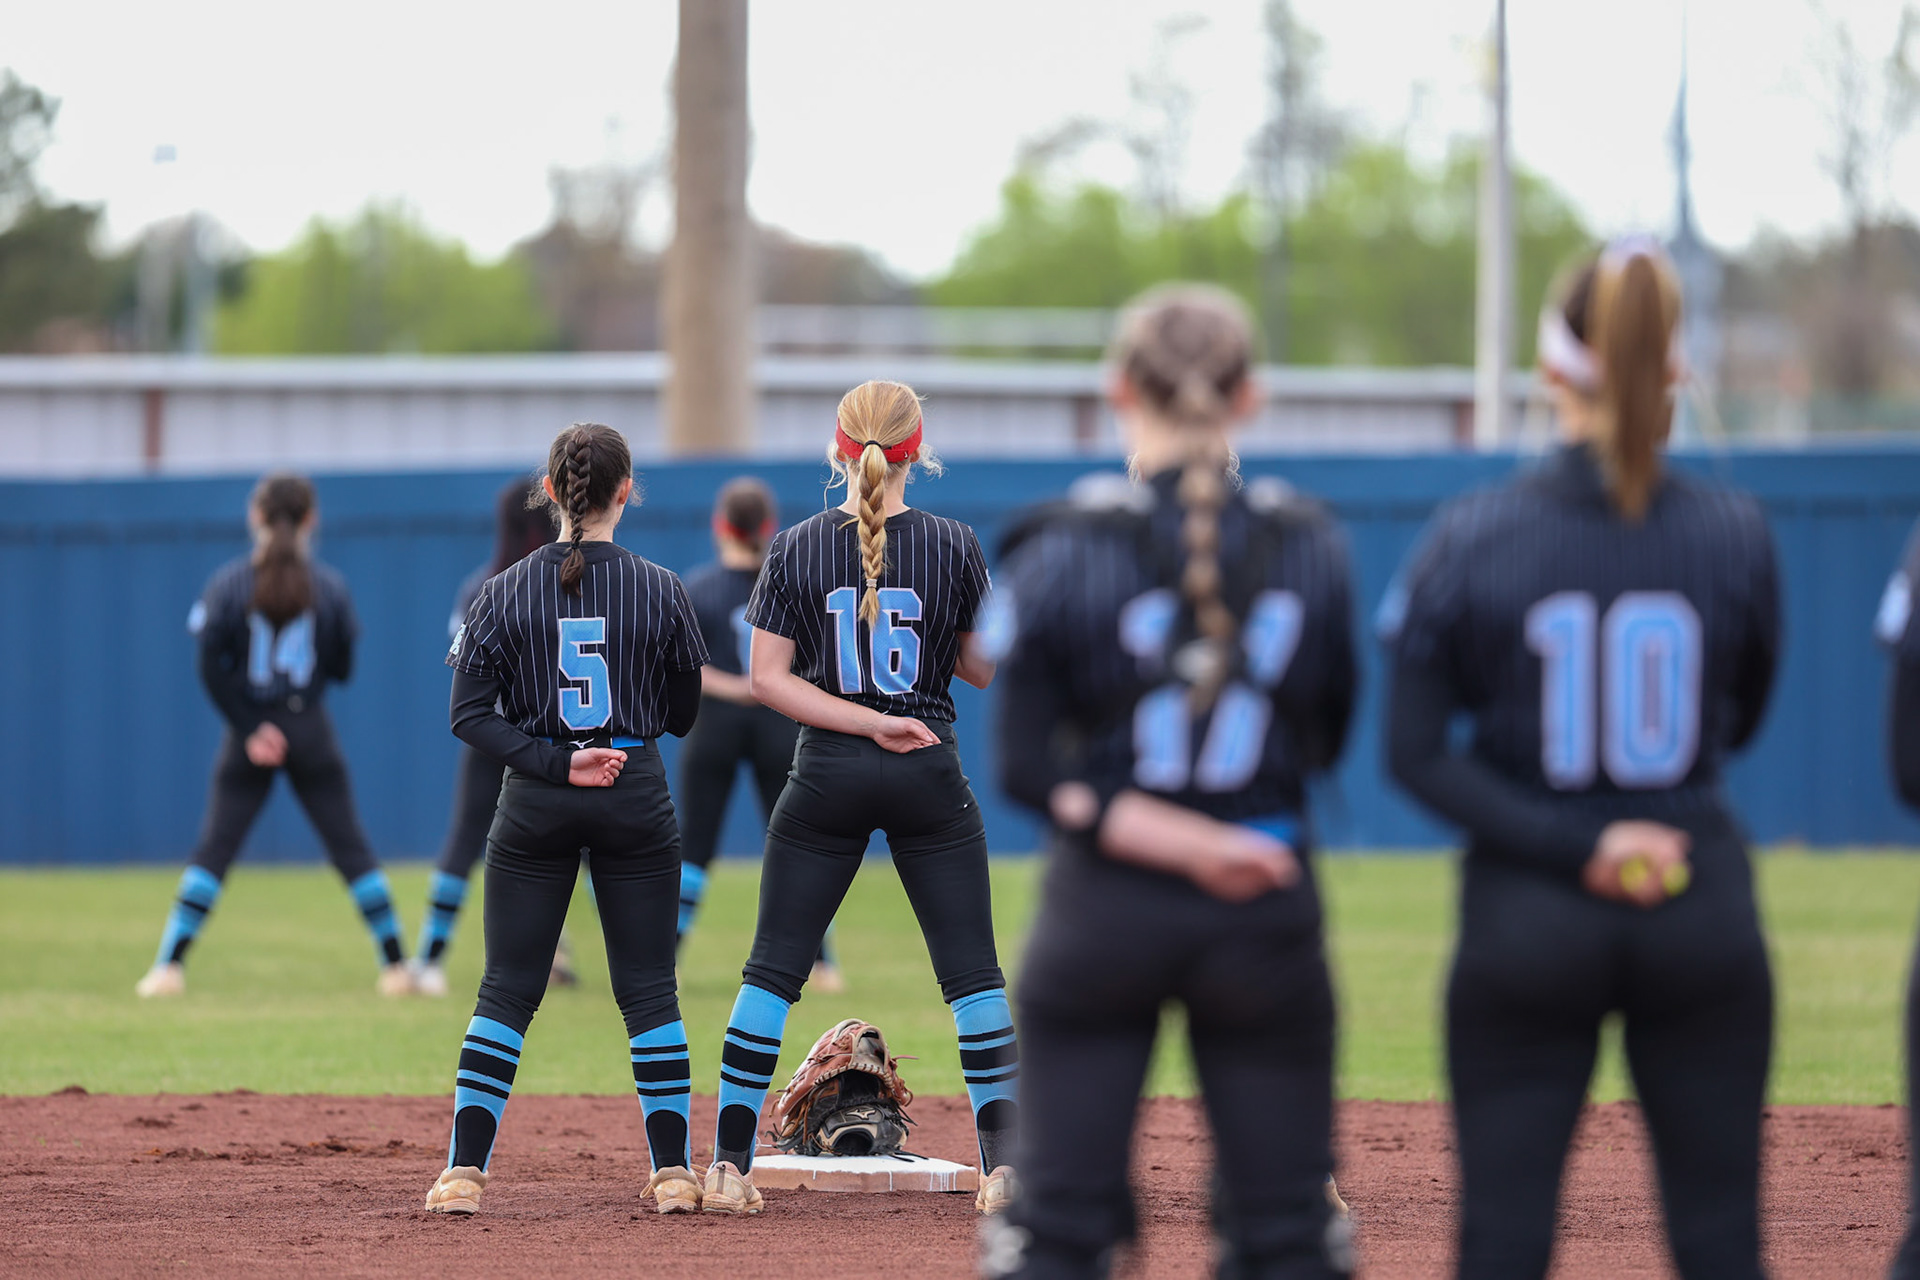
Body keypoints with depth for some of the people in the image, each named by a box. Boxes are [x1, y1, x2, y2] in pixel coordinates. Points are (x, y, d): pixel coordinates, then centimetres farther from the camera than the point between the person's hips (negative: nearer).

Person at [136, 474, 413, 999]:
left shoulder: (229, 582, -4)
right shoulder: (329, 585, -2)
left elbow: (211, 668, -11)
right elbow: (342, 669, 3)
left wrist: (249, 730, -9)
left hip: (249, 729, 0)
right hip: (311, 729, 0)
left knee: (214, 848, 4)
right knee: (351, 847, 6)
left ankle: (170, 965, -4)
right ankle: (396, 965, 5)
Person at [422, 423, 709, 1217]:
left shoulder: (508, 593, -4)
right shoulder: (660, 592, -4)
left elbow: (469, 716, -8)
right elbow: (682, 714, 5)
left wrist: (554, 763, -11)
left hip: (535, 803, 0)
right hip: (636, 796, 0)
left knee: (506, 991, 5)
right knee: (649, 992, 7)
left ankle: (464, 1172, 0)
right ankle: (674, 1174, 6)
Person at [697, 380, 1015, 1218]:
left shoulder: (796, 550, -3)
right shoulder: (954, 546, -5)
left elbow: (767, 678, -6)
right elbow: (984, 669, 2)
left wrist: (870, 721, -10)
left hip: (826, 774, 1)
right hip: (930, 775, -1)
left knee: (773, 969, 7)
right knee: (972, 971, 5)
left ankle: (728, 1167, 4)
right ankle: (1004, 1166, -1)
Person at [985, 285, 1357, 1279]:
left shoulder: (1063, 547, -6)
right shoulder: (1312, 547, -1)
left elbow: (1030, 769, -11)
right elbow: (1327, 740, 8)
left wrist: (1181, 843, -13)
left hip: (1104, 903, -1)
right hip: (1269, 922, 1)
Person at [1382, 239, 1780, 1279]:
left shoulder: (1469, 540, -7)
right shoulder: (1734, 533, -4)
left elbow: (1416, 754, -9)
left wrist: (1572, 848, -11)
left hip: (1524, 918, -1)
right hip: (1703, 912, 1)